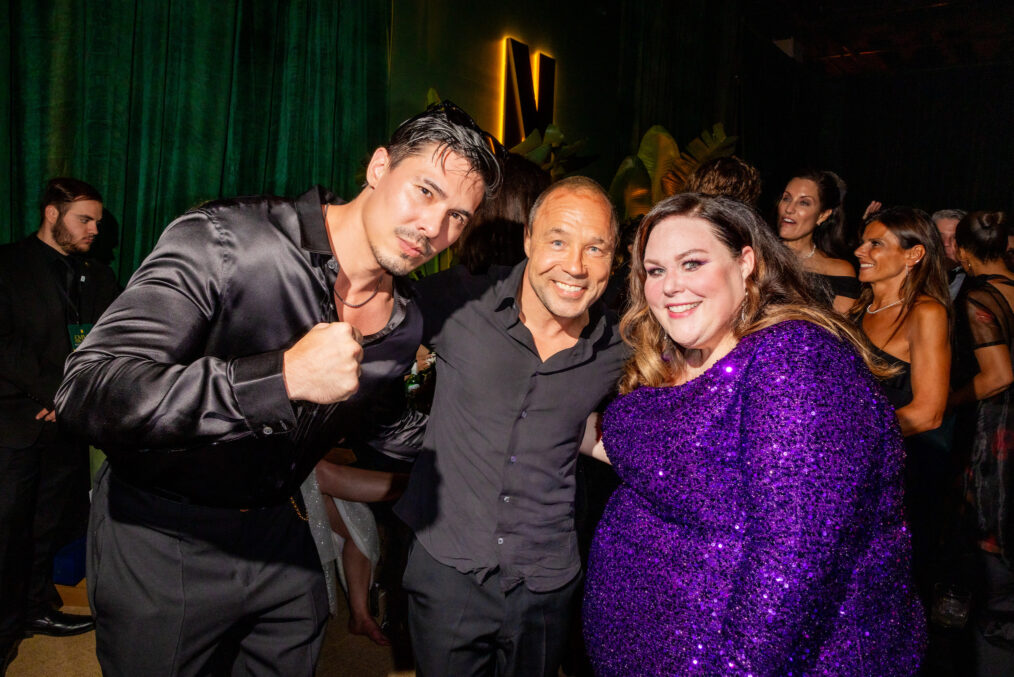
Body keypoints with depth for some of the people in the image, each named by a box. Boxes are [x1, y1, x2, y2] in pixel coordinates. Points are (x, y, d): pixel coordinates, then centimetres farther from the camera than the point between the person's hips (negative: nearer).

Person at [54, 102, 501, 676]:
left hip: (279, 539, 5)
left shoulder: (406, 328, -3)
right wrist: (283, 375, -39)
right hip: (160, 537, -4)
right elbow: (86, 392, -32)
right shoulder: (221, 242, -23)